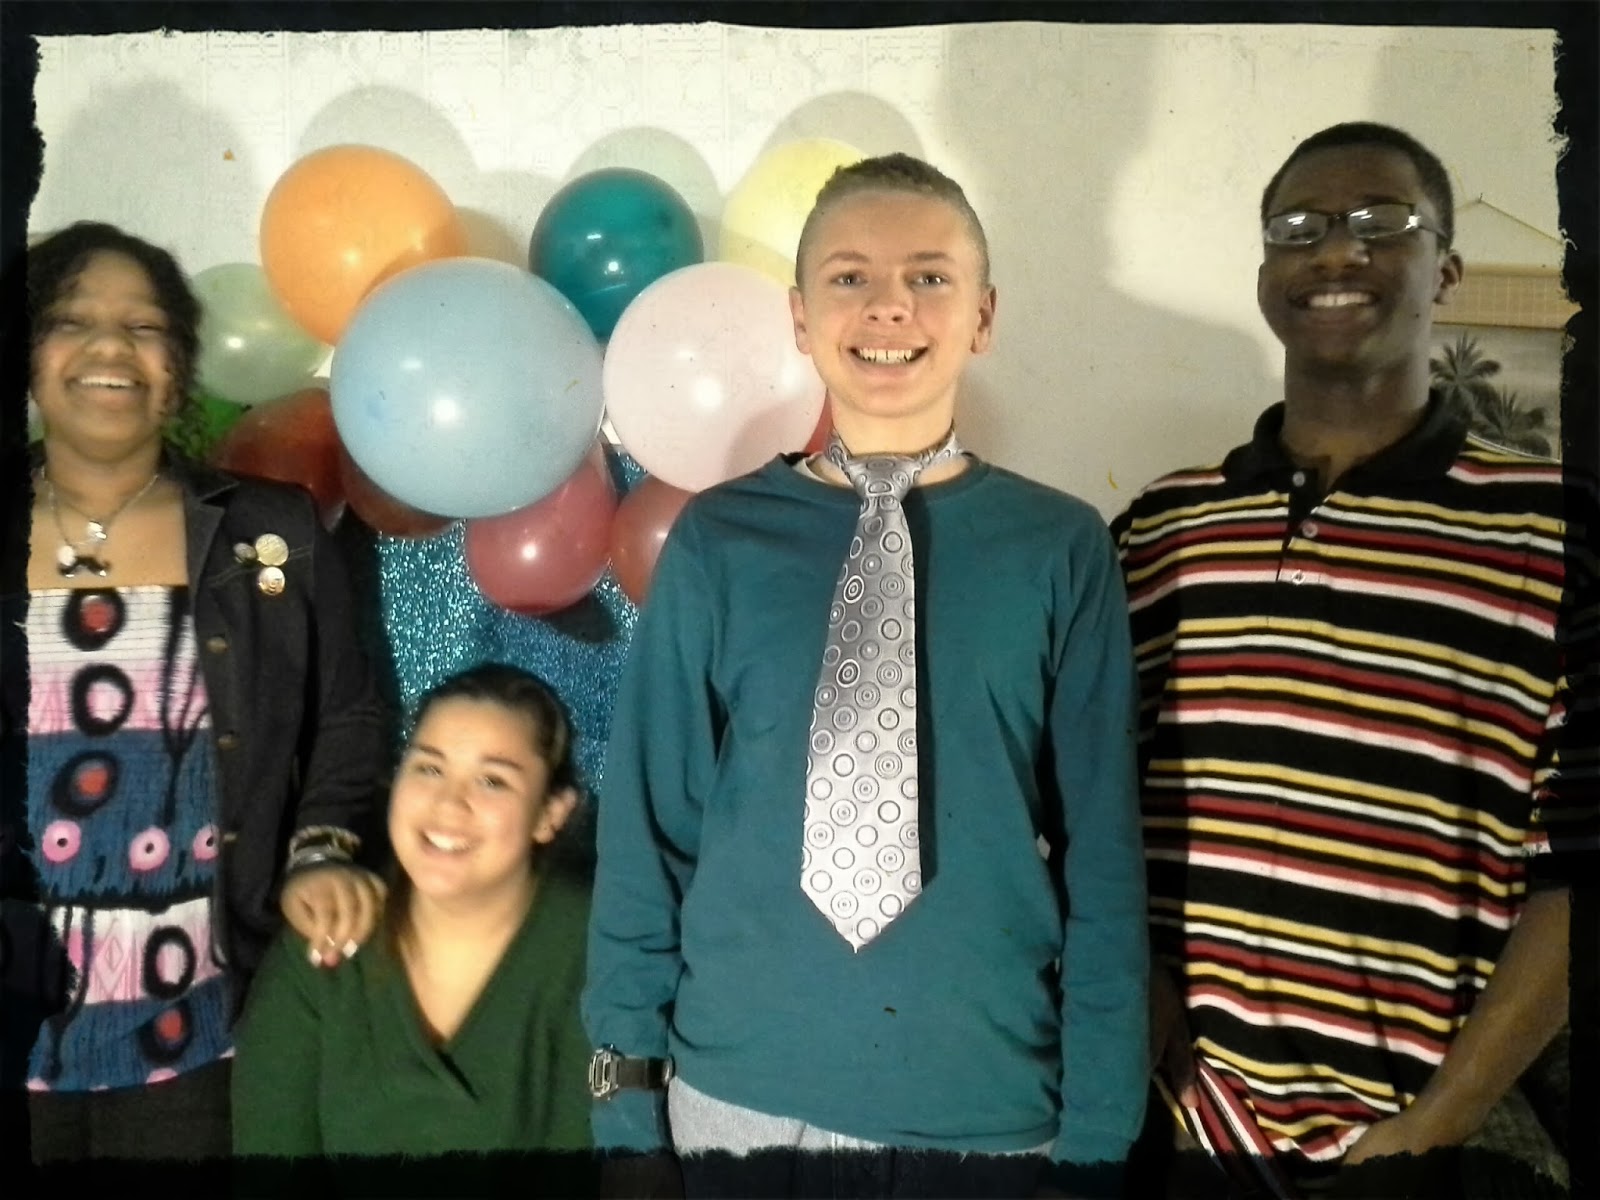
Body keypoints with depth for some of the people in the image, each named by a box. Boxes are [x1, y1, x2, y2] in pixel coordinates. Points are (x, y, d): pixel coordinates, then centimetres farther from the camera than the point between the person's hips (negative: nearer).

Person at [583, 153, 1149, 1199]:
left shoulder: (1061, 550, -5)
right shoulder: (718, 543, -4)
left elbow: (1102, 852, -3)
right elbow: (649, 822, -1)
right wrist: (628, 1092, 0)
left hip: (993, 1108, 0)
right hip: (742, 1099, 1)